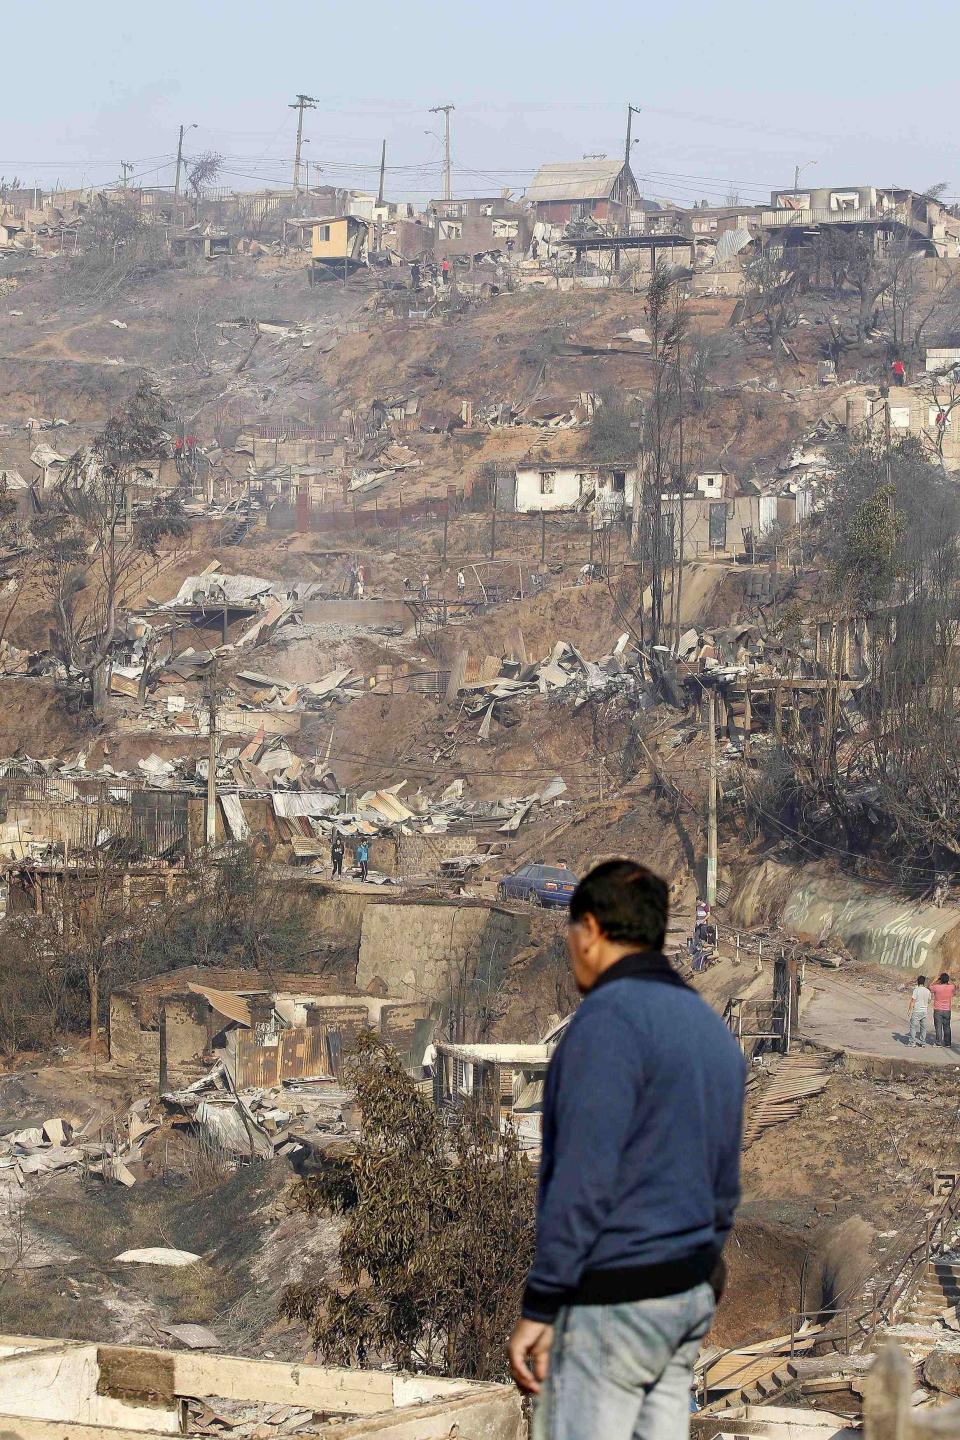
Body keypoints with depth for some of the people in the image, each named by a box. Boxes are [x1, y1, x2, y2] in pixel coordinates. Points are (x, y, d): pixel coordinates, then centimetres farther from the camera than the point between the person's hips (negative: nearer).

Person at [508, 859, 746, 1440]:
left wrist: (539, 1307, -17)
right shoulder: (712, 1026, 16)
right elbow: (725, 1181, 20)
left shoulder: (608, 1017, -13)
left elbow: (582, 1180, -19)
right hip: (692, 1294, 9)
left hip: (609, 1303, -9)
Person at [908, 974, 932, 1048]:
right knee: (923, 1027, 12)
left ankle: (912, 1041, -1)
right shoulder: (927, 991, 2)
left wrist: (910, 1011, -9)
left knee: (913, 1026, 2)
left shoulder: (916, 990, -13)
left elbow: (913, 1001, -13)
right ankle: (923, 1041, 14)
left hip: (916, 1011, -5)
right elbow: (929, 1001, 15)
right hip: (924, 1011, 5)